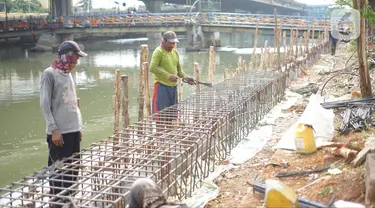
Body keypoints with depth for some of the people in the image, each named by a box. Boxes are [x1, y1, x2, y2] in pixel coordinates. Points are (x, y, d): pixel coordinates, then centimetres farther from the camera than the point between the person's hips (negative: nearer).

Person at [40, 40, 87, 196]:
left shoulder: (68, 74, 15)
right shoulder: (49, 74, -8)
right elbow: (44, 104, -12)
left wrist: (78, 127, 16)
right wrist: (53, 129, -16)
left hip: (73, 130, 8)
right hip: (59, 132, -8)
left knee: (73, 169, 12)